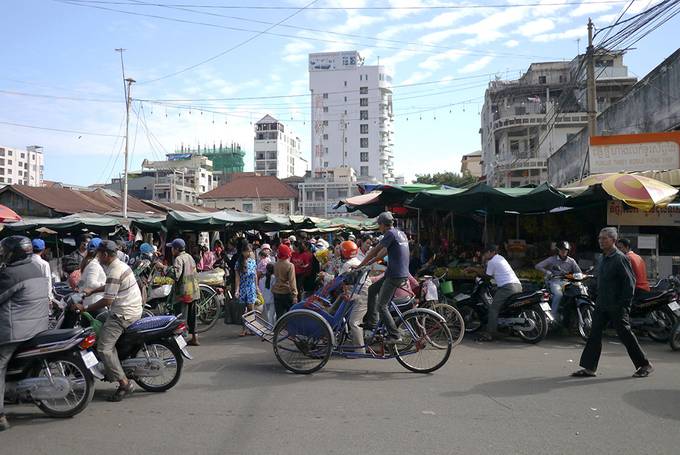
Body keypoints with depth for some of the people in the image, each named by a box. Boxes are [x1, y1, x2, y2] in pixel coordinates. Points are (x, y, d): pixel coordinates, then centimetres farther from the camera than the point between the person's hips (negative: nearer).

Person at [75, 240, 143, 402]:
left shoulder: (114, 272, -19)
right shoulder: (121, 264, 13)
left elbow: (108, 300, -21)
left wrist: (85, 308, -11)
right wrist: (92, 291, 29)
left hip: (123, 314, -11)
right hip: (133, 309, 11)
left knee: (103, 348, -12)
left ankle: (124, 384, -12)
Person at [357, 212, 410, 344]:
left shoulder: (390, 233, -12)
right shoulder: (401, 233, 17)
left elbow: (375, 250, -11)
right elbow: (383, 252, 21)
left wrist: (360, 265, -3)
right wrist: (368, 262, 21)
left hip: (396, 275, -10)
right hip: (402, 274, 10)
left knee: (381, 306, -4)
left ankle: (395, 335, -2)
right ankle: (371, 321, 25)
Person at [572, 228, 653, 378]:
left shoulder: (620, 258, -13)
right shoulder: (603, 258, 13)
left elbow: (630, 281, -16)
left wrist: (625, 304, -18)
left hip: (617, 307, -8)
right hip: (602, 306, 8)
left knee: (625, 335, 2)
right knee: (594, 334, 3)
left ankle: (645, 365, 21)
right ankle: (589, 368, 6)